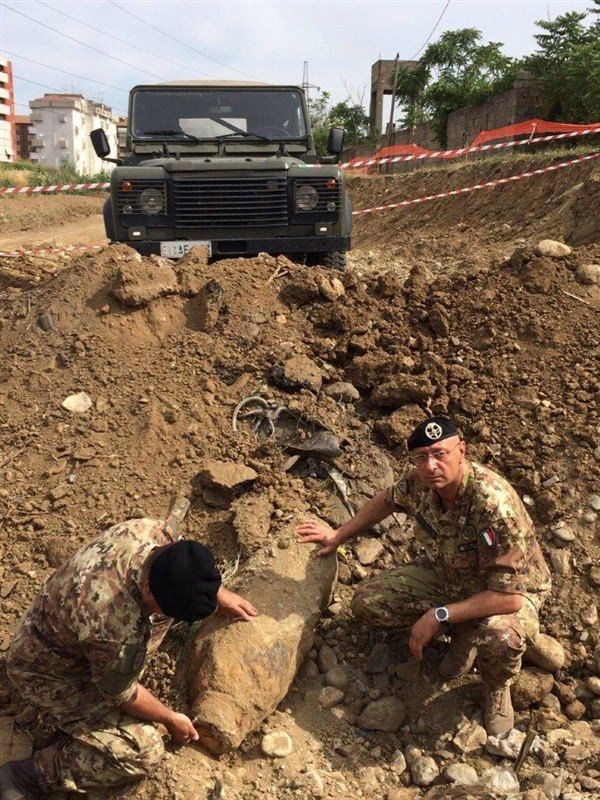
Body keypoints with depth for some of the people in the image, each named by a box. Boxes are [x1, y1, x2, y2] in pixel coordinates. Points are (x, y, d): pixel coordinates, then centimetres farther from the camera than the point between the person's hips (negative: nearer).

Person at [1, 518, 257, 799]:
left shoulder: (149, 529, -26)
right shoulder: (115, 627, -43)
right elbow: (119, 691, -21)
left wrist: (219, 595, 3)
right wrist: (170, 718, -5)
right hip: (49, 674, -7)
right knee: (144, 752, -12)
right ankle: (26, 775, -1)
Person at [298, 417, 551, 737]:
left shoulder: (494, 504, -39)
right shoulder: (419, 480, -19)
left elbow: (509, 597, -36)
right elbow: (388, 500, 7)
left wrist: (438, 616, -33)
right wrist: (339, 535, 10)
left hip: (509, 591, -6)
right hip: (445, 575, 6)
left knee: (501, 637, -40)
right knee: (366, 602, -8)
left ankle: (496, 688, 0)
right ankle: (462, 634, 11)